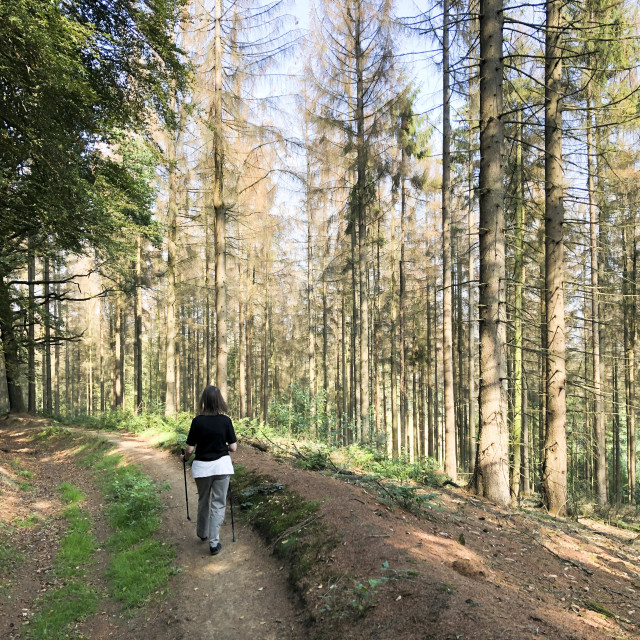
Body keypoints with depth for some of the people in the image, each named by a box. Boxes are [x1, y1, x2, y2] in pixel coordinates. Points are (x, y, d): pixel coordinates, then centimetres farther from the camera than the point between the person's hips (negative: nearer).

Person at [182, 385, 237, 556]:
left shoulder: (197, 421, -10)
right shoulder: (225, 421, -9)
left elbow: (190, 448, -7)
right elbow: (233, 448, -5)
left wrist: (185, 457, 15)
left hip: (201, 466, 1)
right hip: (222, 465, -1)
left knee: (203, 501, 21)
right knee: (218, 504, 8)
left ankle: (202, 533, 41)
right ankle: (214, 543, 6)